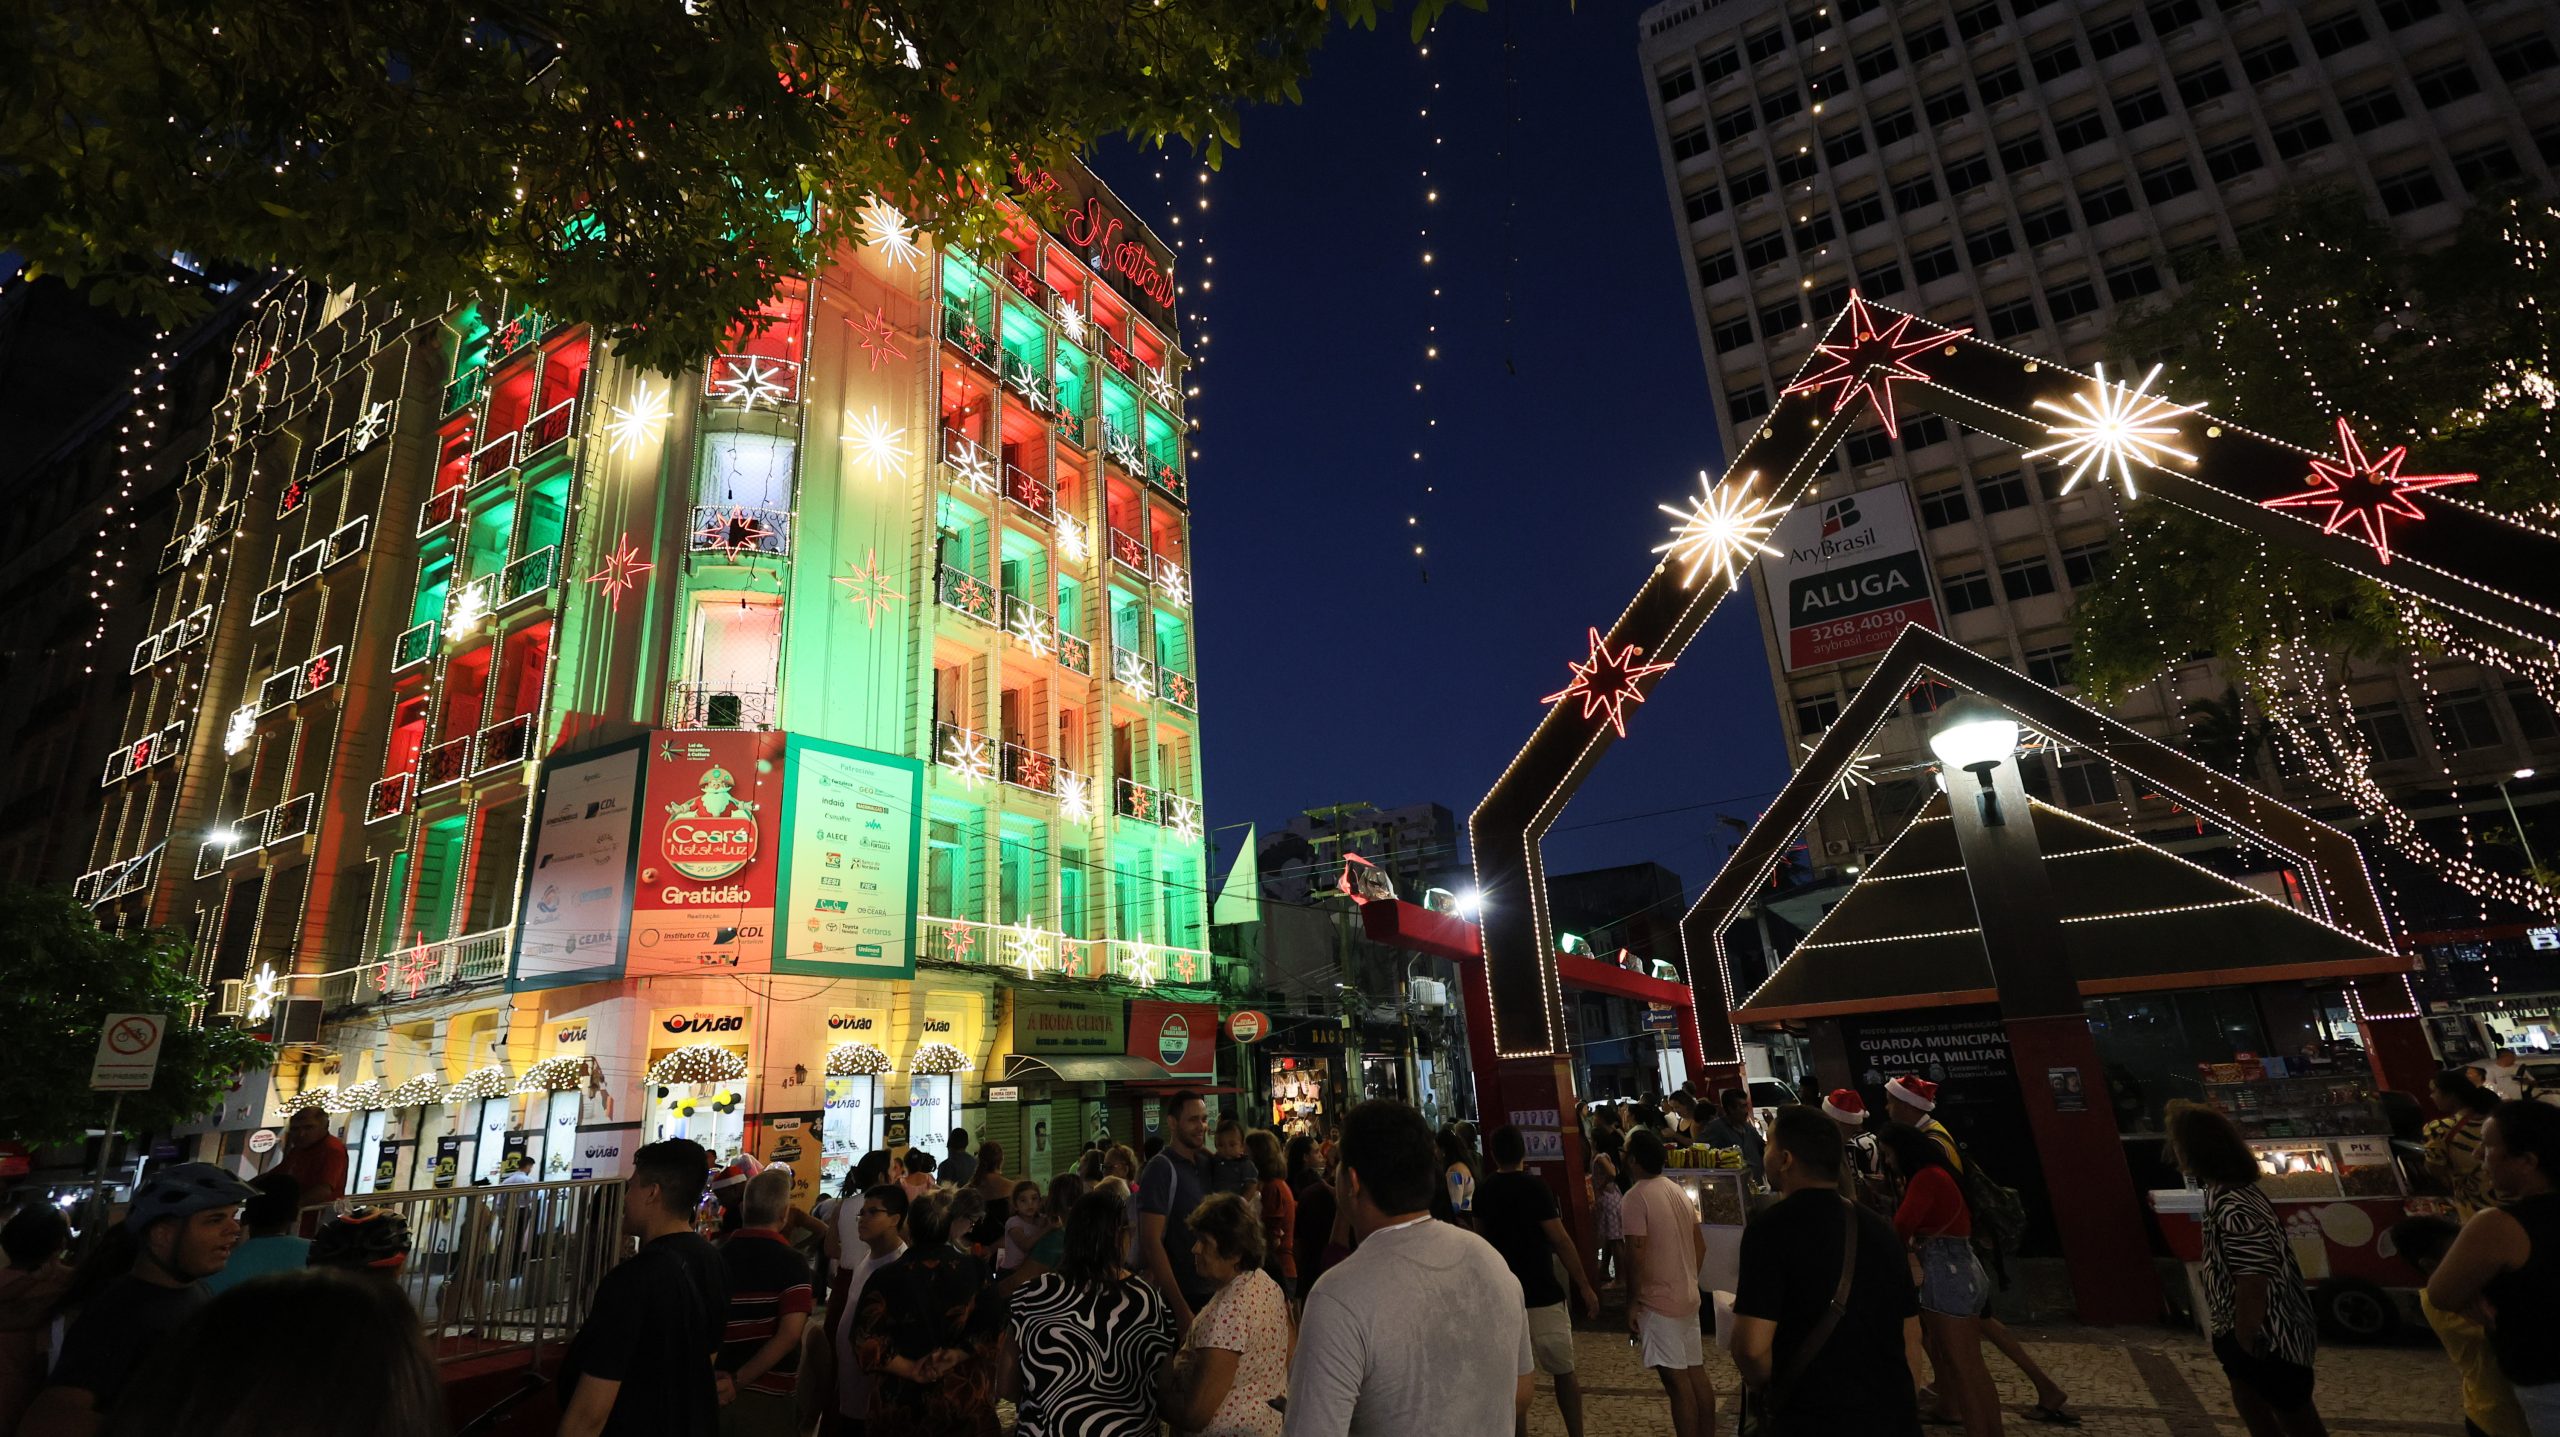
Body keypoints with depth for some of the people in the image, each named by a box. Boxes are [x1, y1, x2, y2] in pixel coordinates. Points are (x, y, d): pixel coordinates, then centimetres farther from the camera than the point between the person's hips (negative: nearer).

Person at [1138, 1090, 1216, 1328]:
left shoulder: (1206, 1164, 6)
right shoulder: (1161, 1168, -14)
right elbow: (1151, 1242, -18)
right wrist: (1180, 1308, -21)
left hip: (1210, 1292, 6)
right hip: (1179, 1298, -6)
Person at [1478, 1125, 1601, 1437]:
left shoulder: (1483, 1191, 3)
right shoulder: (1533, 1185, -14)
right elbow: (1560, 1240, -15)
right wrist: (1584, 1286, -7)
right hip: (1541, 1294, -4)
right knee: (1563, 1372, 11)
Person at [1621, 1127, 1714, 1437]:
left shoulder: (1637, 1196, -17)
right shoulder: (1678, 1190, 8)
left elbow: (1637, 1254, -20)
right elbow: (1700, 1246, 14)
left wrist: (1633, 1301, -11)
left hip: (1658, 1301, -8)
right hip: (1688, 1297, 8)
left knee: (1677, 1381, -2)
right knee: (1696, 1374, 15)